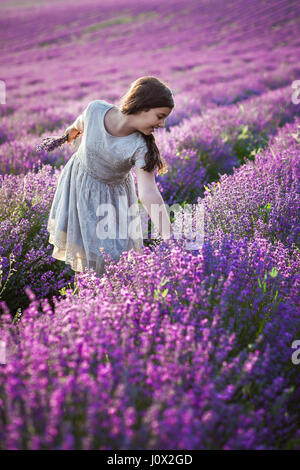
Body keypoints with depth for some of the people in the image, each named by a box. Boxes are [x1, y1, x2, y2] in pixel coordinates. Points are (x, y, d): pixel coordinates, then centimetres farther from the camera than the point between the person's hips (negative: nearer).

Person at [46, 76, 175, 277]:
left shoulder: (141, 148, -33)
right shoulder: (96, 109, -29)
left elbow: (149, 194, -38)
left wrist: (169, 237, -47)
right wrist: (72, 129, 19)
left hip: (111, 193, -2)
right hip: (77, 179, 2)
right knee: (75, 234, 22)